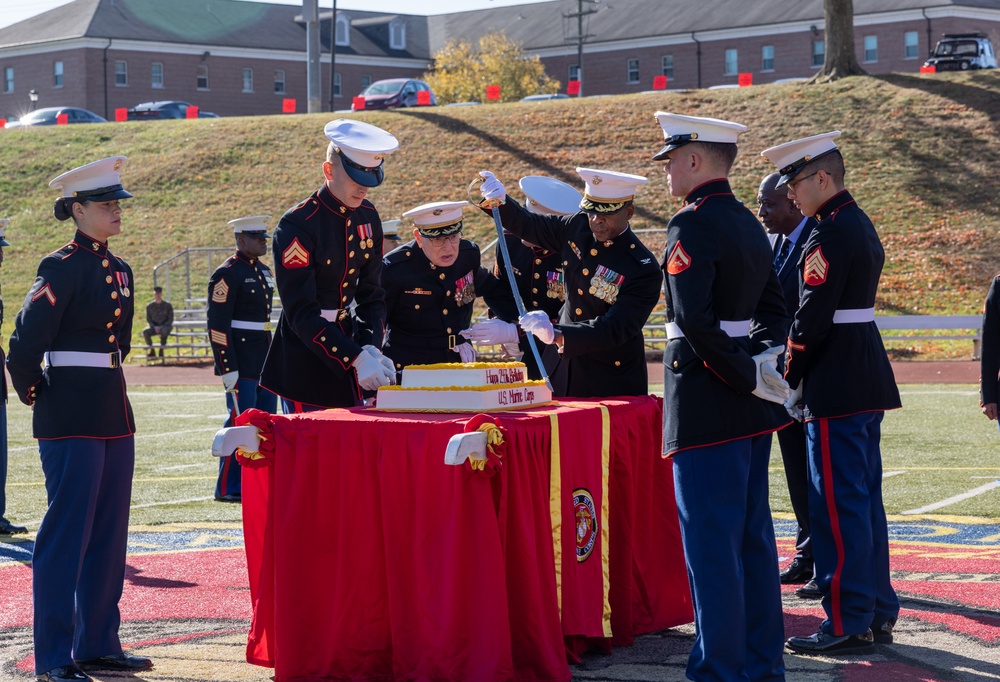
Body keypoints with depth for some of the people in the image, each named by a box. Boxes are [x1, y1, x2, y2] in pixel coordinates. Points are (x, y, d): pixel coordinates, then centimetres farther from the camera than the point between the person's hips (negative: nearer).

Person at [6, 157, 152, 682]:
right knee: (67, 533, -4)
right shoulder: (62, 268, -12)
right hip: (72, 419, -8)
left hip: (113, 413, 8)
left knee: (109, 534, 12)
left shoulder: (119, 270, 13)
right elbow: (24, 347, -14)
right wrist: (35, 397, -2)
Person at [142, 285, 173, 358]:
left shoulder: (167, 305, -4)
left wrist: (162, 327, -17)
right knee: (145, 331, -28)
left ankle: (161, 350, -27)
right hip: (154, 326, 3)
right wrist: (154, 327, -11)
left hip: (165, 325, -3)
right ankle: (151, 351, -18)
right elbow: (148, 319, 7)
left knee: (164, 331, -40)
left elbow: (171, 319, -5)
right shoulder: (150, 306, 3)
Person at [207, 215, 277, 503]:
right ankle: (229, 487, 0)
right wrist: (228, 368, -19)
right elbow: (218, 325, -15)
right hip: (241, 361, -9)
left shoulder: (263, 271, 16)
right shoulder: (227, 273, -11)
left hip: (264, 360, 9)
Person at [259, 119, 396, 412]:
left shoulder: (367, 217, 2)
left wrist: (371, 348, -12)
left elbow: (371, 294, 6)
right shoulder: (296, 227, -19)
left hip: (348, 341, 7)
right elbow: (301, 313, -23)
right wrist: (356, 358, -30)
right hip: (306, 361, -7)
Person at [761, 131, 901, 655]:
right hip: (868, 383, 10)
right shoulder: (862, 226, 14)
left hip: (836, 390, -10)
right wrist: (804, 379, 15)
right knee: (864, 499, 14)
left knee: (838, 504, -5)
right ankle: (878, 612, 21)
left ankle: (848, 623, 0)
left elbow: (811, 318, -19)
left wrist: (791, 381, -7)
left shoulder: (829, 237, -16)